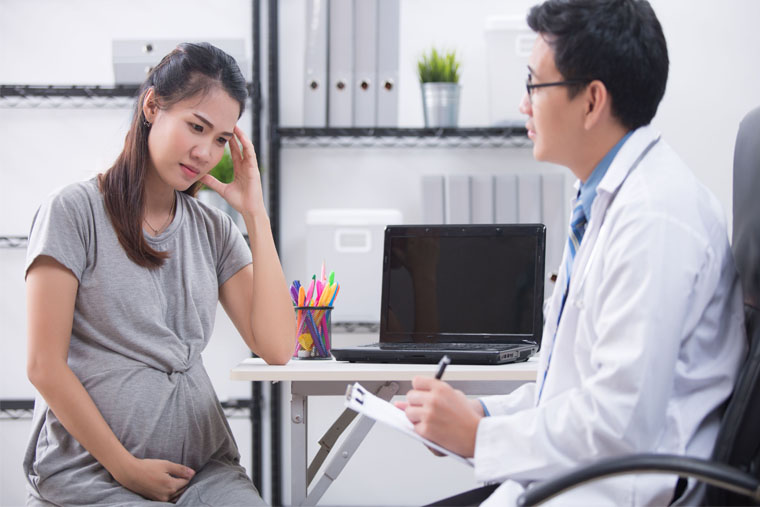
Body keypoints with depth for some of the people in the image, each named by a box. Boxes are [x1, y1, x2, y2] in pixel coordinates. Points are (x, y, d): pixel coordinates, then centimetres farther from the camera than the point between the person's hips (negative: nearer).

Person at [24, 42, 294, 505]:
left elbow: (277, 349, 1)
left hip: (202, 464, 5)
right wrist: (126, 468, -9)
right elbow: (45, 366, -5)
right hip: (91, 470, -4)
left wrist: (256, 214, 1)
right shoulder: (75, 212, -1)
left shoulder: (214, 229, 13)